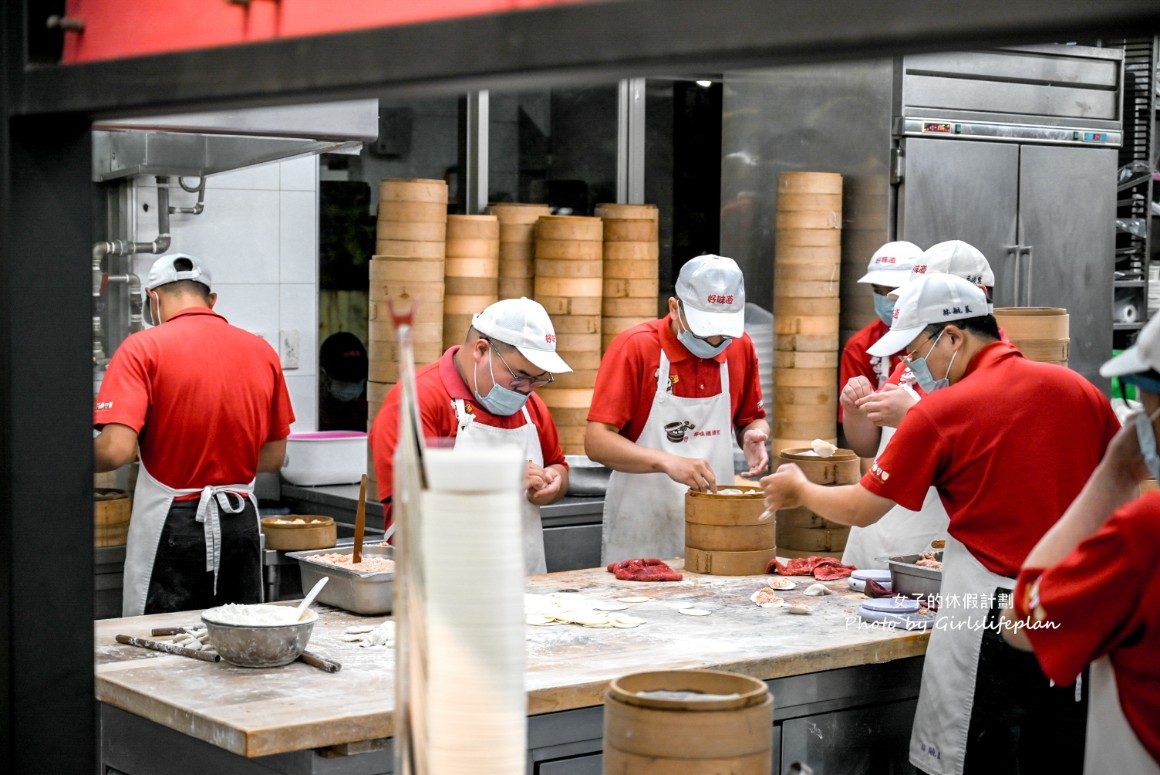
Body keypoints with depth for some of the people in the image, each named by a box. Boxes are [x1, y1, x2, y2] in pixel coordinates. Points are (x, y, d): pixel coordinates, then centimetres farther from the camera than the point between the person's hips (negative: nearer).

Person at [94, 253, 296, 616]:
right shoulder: (262, 351, 5)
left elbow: (115, 450, -17)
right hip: (241, 526, 4)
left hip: (171, 524, -4)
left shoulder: (143, 348, -8)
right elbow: (274, 456, 10)